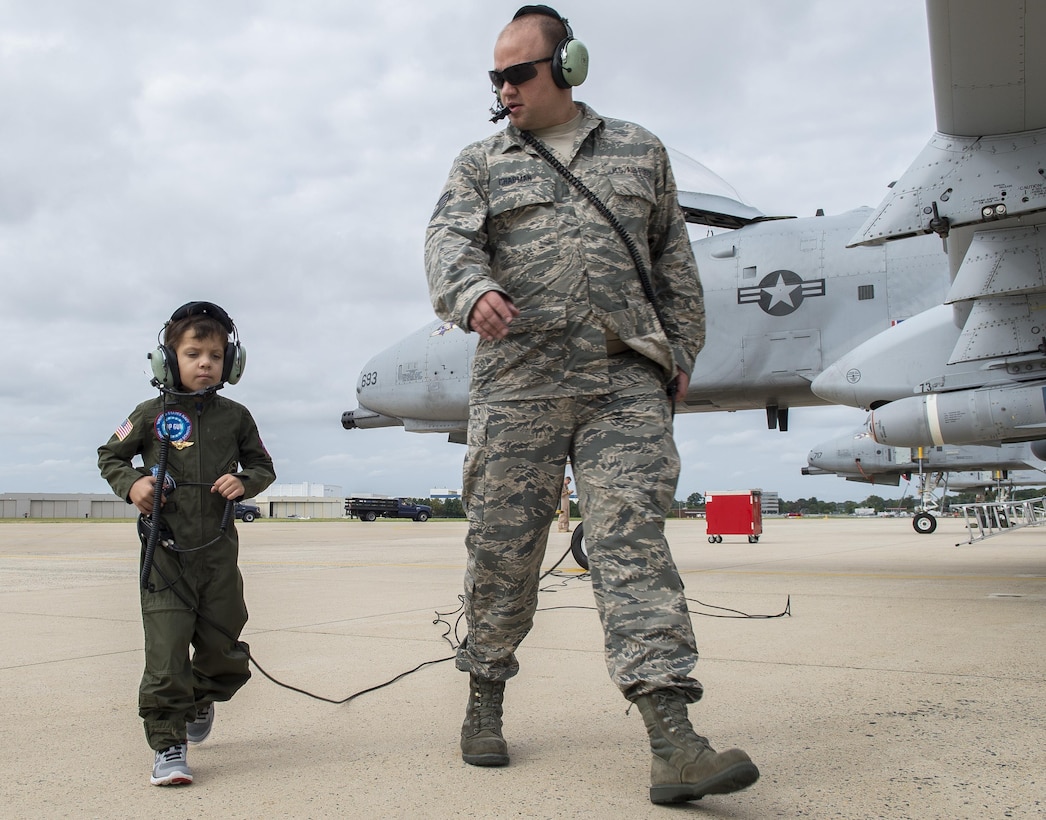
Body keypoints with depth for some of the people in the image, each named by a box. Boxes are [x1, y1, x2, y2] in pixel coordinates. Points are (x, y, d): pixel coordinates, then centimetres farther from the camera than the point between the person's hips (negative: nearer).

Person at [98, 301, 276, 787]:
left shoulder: (235, 417, 5)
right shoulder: (152, 414, 0)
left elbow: (263, 466, 14)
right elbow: (110, 455, 12)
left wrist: (244, 481, -7)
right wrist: (131, 483, -8)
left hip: (218, 551, 2)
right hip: (165, 551, -2)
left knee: (222, 648, 11)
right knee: (166, 652, -6)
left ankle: (202, 700, 44)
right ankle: (168, 746, 7)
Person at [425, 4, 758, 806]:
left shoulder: (640, 152, 18)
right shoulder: (481, 164, 15)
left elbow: (675, 262, 20)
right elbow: (449, 238, -3)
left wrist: (680, 350, 13)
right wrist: (472, 291, -25)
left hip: (626, 383, 0)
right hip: (518, 384, 0)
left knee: (634, 541, -10)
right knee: (502, 548, 4)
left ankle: (674, 742, -14)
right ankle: (486, 699, 25)